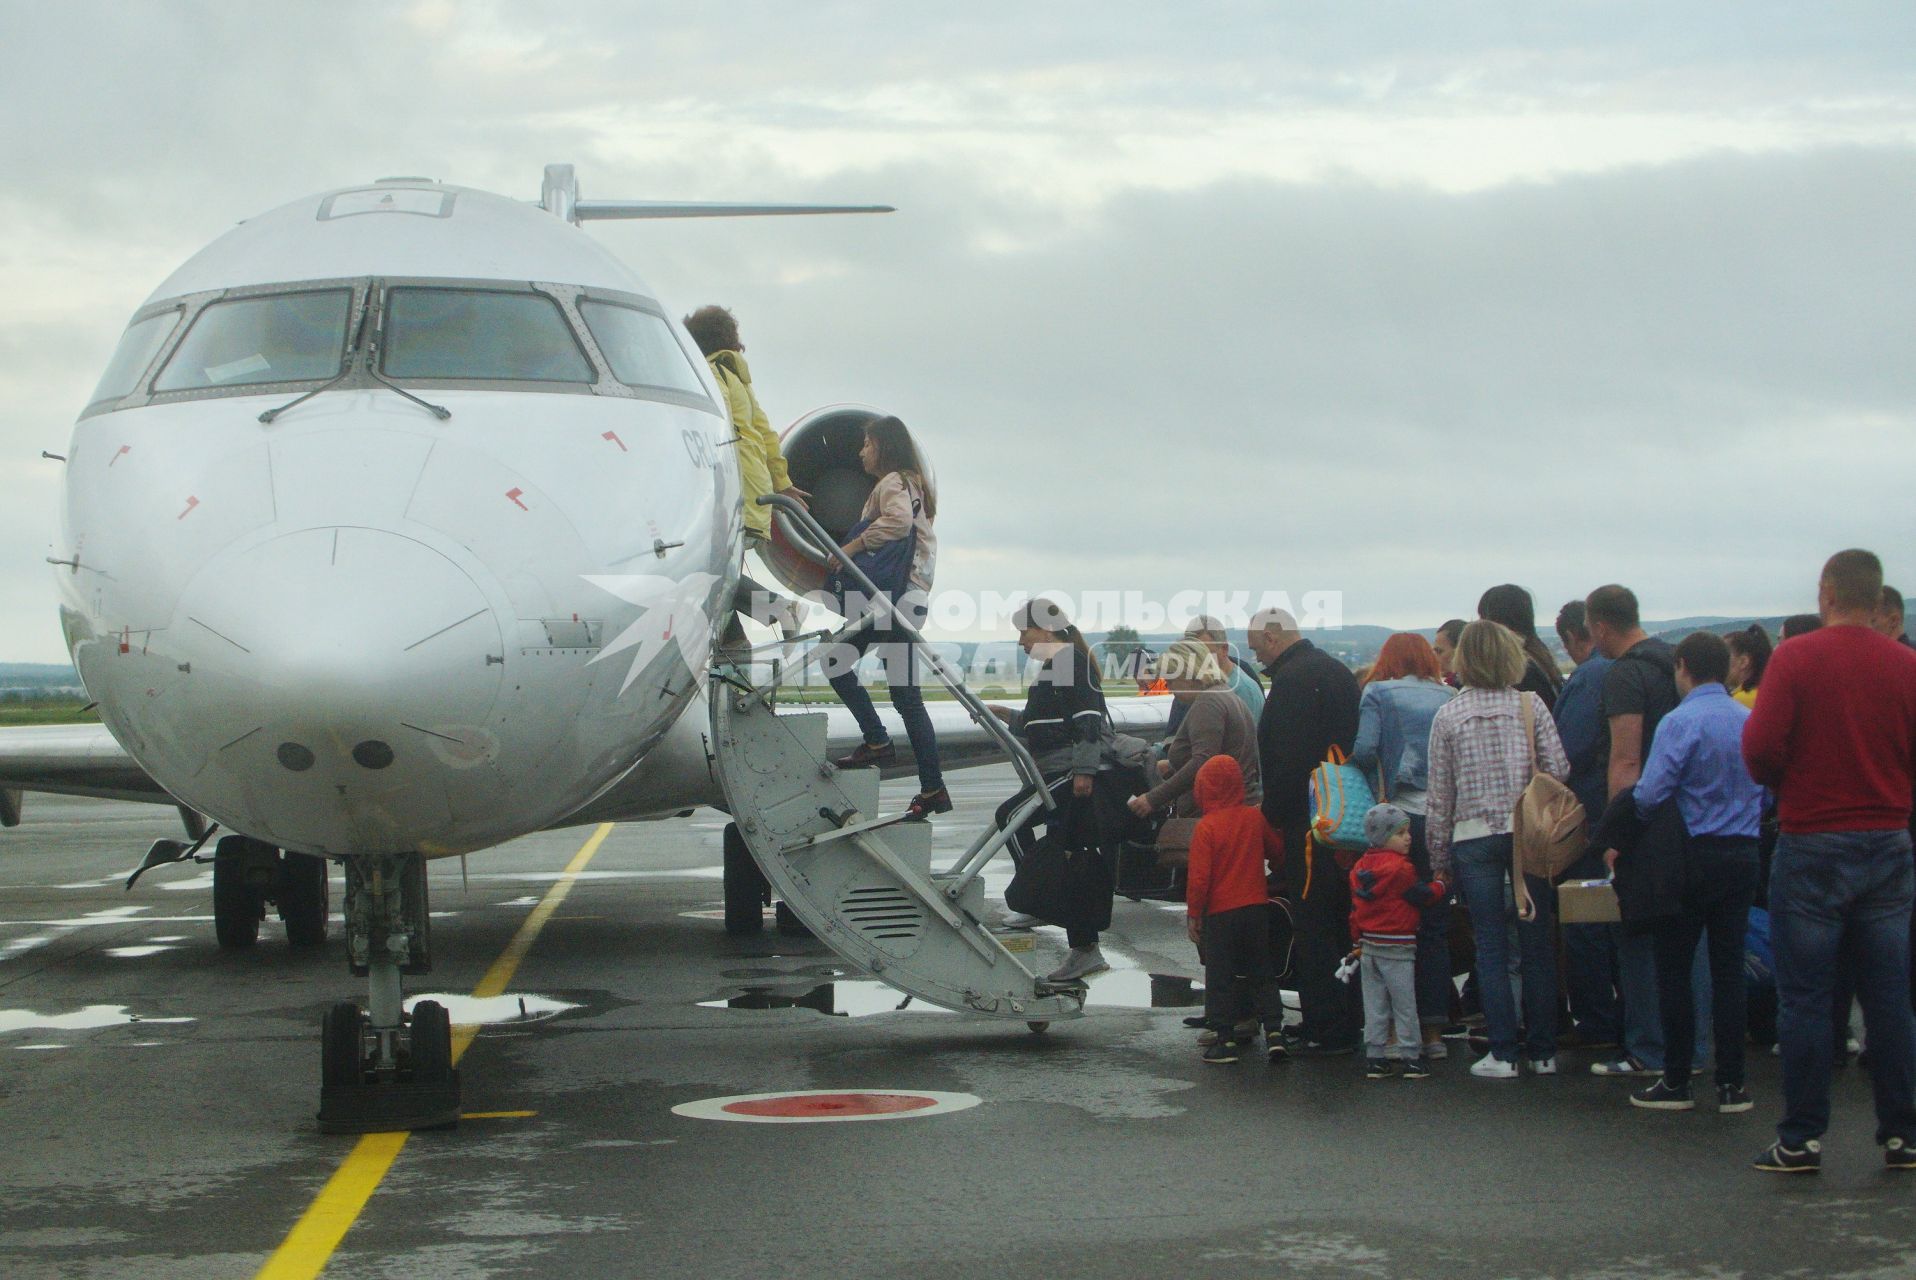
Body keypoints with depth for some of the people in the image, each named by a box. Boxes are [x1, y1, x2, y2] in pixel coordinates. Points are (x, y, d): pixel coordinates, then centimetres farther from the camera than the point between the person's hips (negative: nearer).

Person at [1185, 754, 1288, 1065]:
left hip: (1220, 912, -4)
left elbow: (1199, 877, -15)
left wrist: (1193, 914, -5)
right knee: (1262, 973, 14)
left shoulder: (1205, 827, -14)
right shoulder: (1255, 817, 0)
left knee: (1220, 978, 5)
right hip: (1256, 907, 4)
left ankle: (1225, 1039, 5)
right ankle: (1274, 1030, 5)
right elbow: (1276, 850, 15)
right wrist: (1275, 875, 37)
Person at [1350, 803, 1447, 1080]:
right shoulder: (1399, 868, -16)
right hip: (1397, 947, -7)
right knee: (1404, 1005, 2)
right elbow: (1423, 895, -9)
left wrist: (1358, 941, 20)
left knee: (1374, 1005, 10)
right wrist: (1440, 885, 11)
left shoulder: (1359, 868, 7)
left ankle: (1374, 1057, 10)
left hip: (1368, 946, 7)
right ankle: (1411, 1058, 6)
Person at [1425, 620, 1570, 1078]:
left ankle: (1503, 1053, 2)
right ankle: (1543, 1051, 11)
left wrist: (1439, 858, 8)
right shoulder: (1530, 705, 0)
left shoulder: (1448, 715, 0)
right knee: (1537, 943, 8)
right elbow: (1559, 770, -5)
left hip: (1474, 838, 0)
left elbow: (1440, 794, 2)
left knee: (1491, 946, 4)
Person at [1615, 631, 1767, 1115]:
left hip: (1692, 856, -5)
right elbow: (1766, 790, 12)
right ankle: (1731, 1084, 8)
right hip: (1743, 853, 5)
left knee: (1674, 970, 3)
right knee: (1729, 969, 8)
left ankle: (1676, 1082, 6)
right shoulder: (1752, 721, 4)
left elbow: (1649, 794, -17)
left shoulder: (1680, 722, -13)